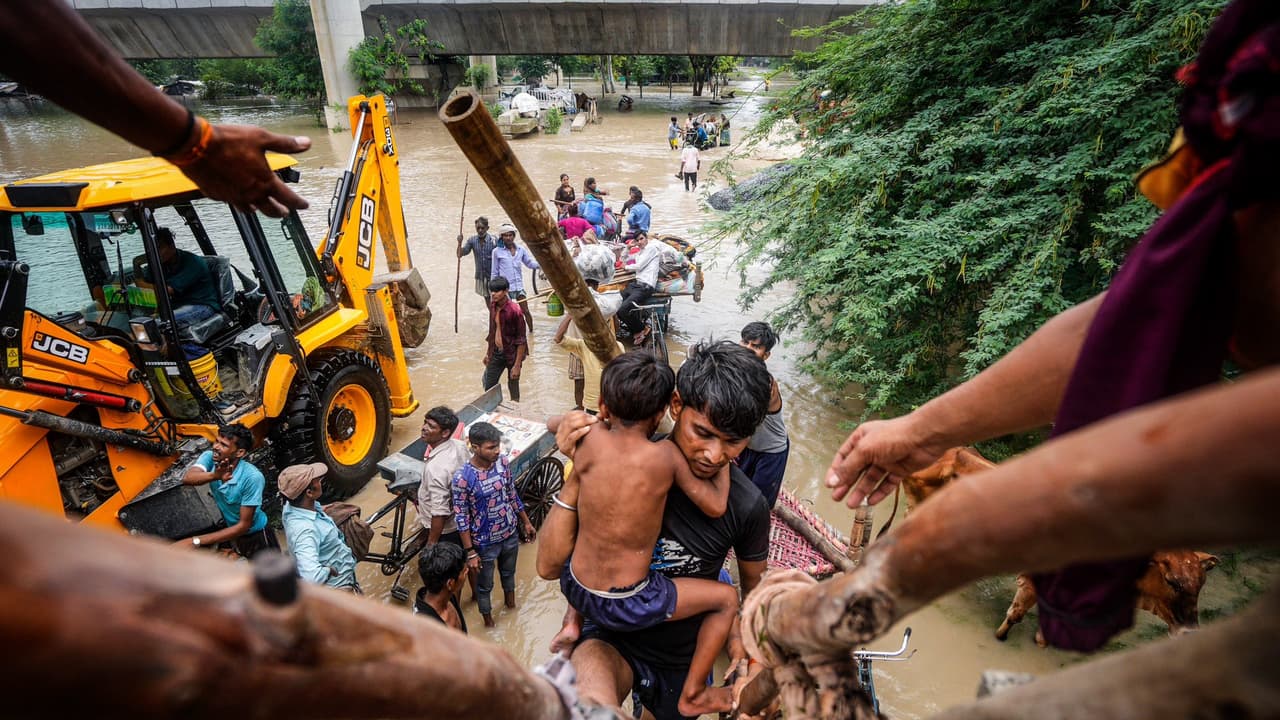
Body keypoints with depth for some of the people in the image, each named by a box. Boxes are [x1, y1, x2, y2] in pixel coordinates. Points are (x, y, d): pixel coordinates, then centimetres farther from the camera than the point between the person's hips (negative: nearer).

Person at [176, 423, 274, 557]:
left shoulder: (252, 477, -32)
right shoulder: (209, 457, -16)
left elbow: (244, 525, -26)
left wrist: (195, 541, -31)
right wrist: (214, 476, -55)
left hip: (255, 536, -4)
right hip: (227, 528, 5)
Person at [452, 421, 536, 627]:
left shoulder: (501, 462, -12)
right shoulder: (463, 477, -28)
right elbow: (461, 518, -19)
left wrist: (526, 522, 10)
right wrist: (470, 552, -16)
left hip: (510, 534, 4)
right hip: (485, 543, -4)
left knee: (508, 572, 30)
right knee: (485, 585, 20)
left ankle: (509, 598, 59)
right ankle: (488, 621, 47)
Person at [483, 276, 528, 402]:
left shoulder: (514, 311, -21)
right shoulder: (493, 307, 0)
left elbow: (521, 340, -19)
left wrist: (517, 365, -20)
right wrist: (488, 352, 17)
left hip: (511, 354, -6)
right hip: (496, 353, 6)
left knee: (513, 388, 9)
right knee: (488, 387, 11)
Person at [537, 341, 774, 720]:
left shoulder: (747, 506, -16)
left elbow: (754, 585, 5)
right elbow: (550, 566, -19)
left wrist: (742, 633, -11)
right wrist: (577, 476, -29)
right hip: (612, 637, -3)